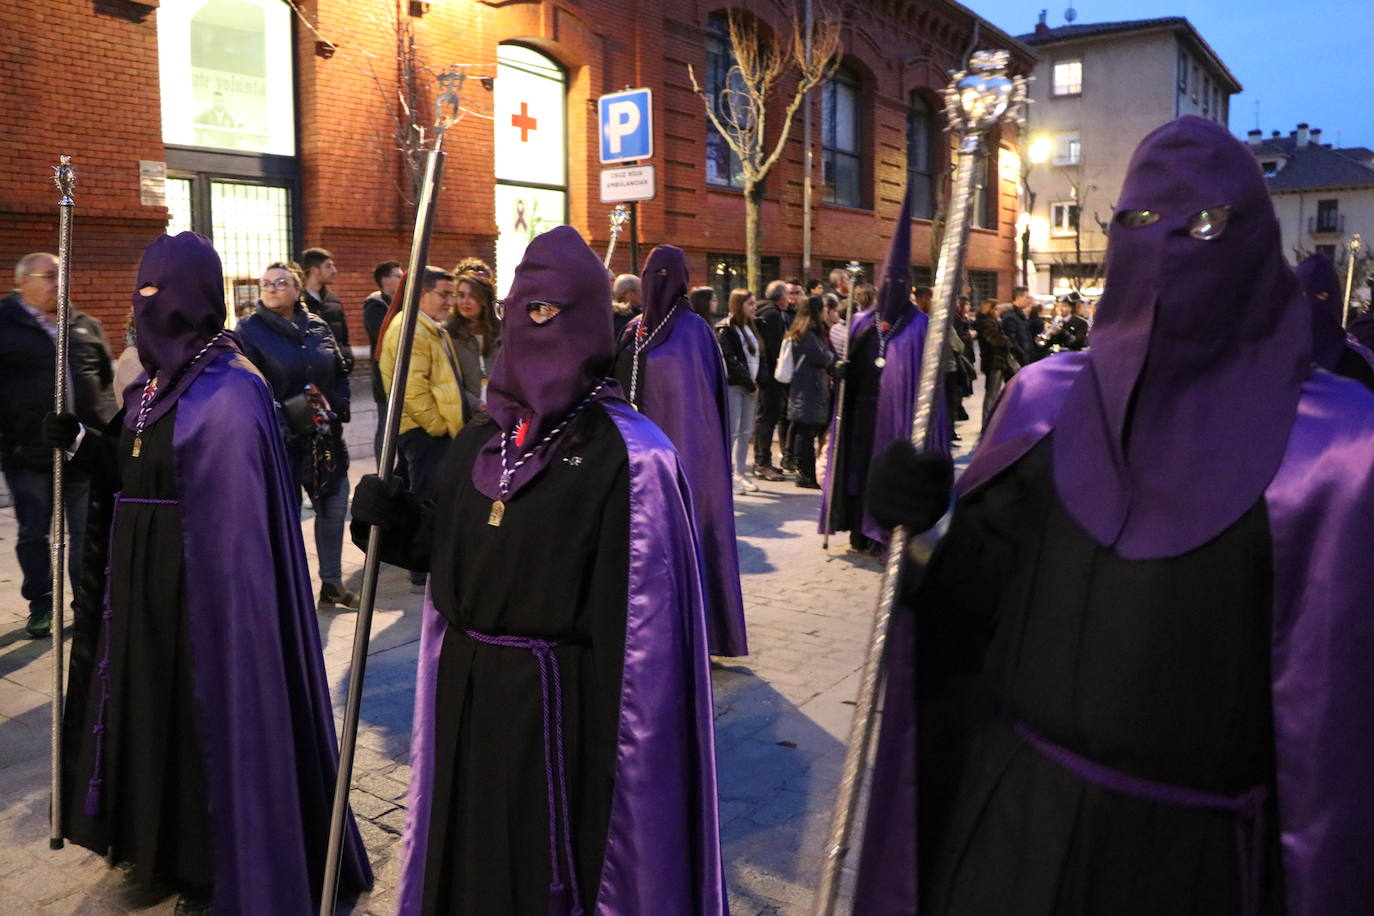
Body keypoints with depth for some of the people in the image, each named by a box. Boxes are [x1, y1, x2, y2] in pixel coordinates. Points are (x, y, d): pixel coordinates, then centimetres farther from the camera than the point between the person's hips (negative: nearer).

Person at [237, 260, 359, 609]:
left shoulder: (318, 326, 8)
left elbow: (340, 373, 16)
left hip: (326, 440, 5)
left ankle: (332, 583, 23)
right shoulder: (249, 330, -5)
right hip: (282, 441, -4)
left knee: (334, 508, 9)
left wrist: (339, 411, 3)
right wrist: (279, 428, -19)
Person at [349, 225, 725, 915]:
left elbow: (642, 619, -16)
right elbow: (450, 555, 14)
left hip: (558, 698, -6)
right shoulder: (476, 445, 6)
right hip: (464, 688, 6)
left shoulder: (629, 457, -15)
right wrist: (397, 522, -5)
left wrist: (620, 747, -16)